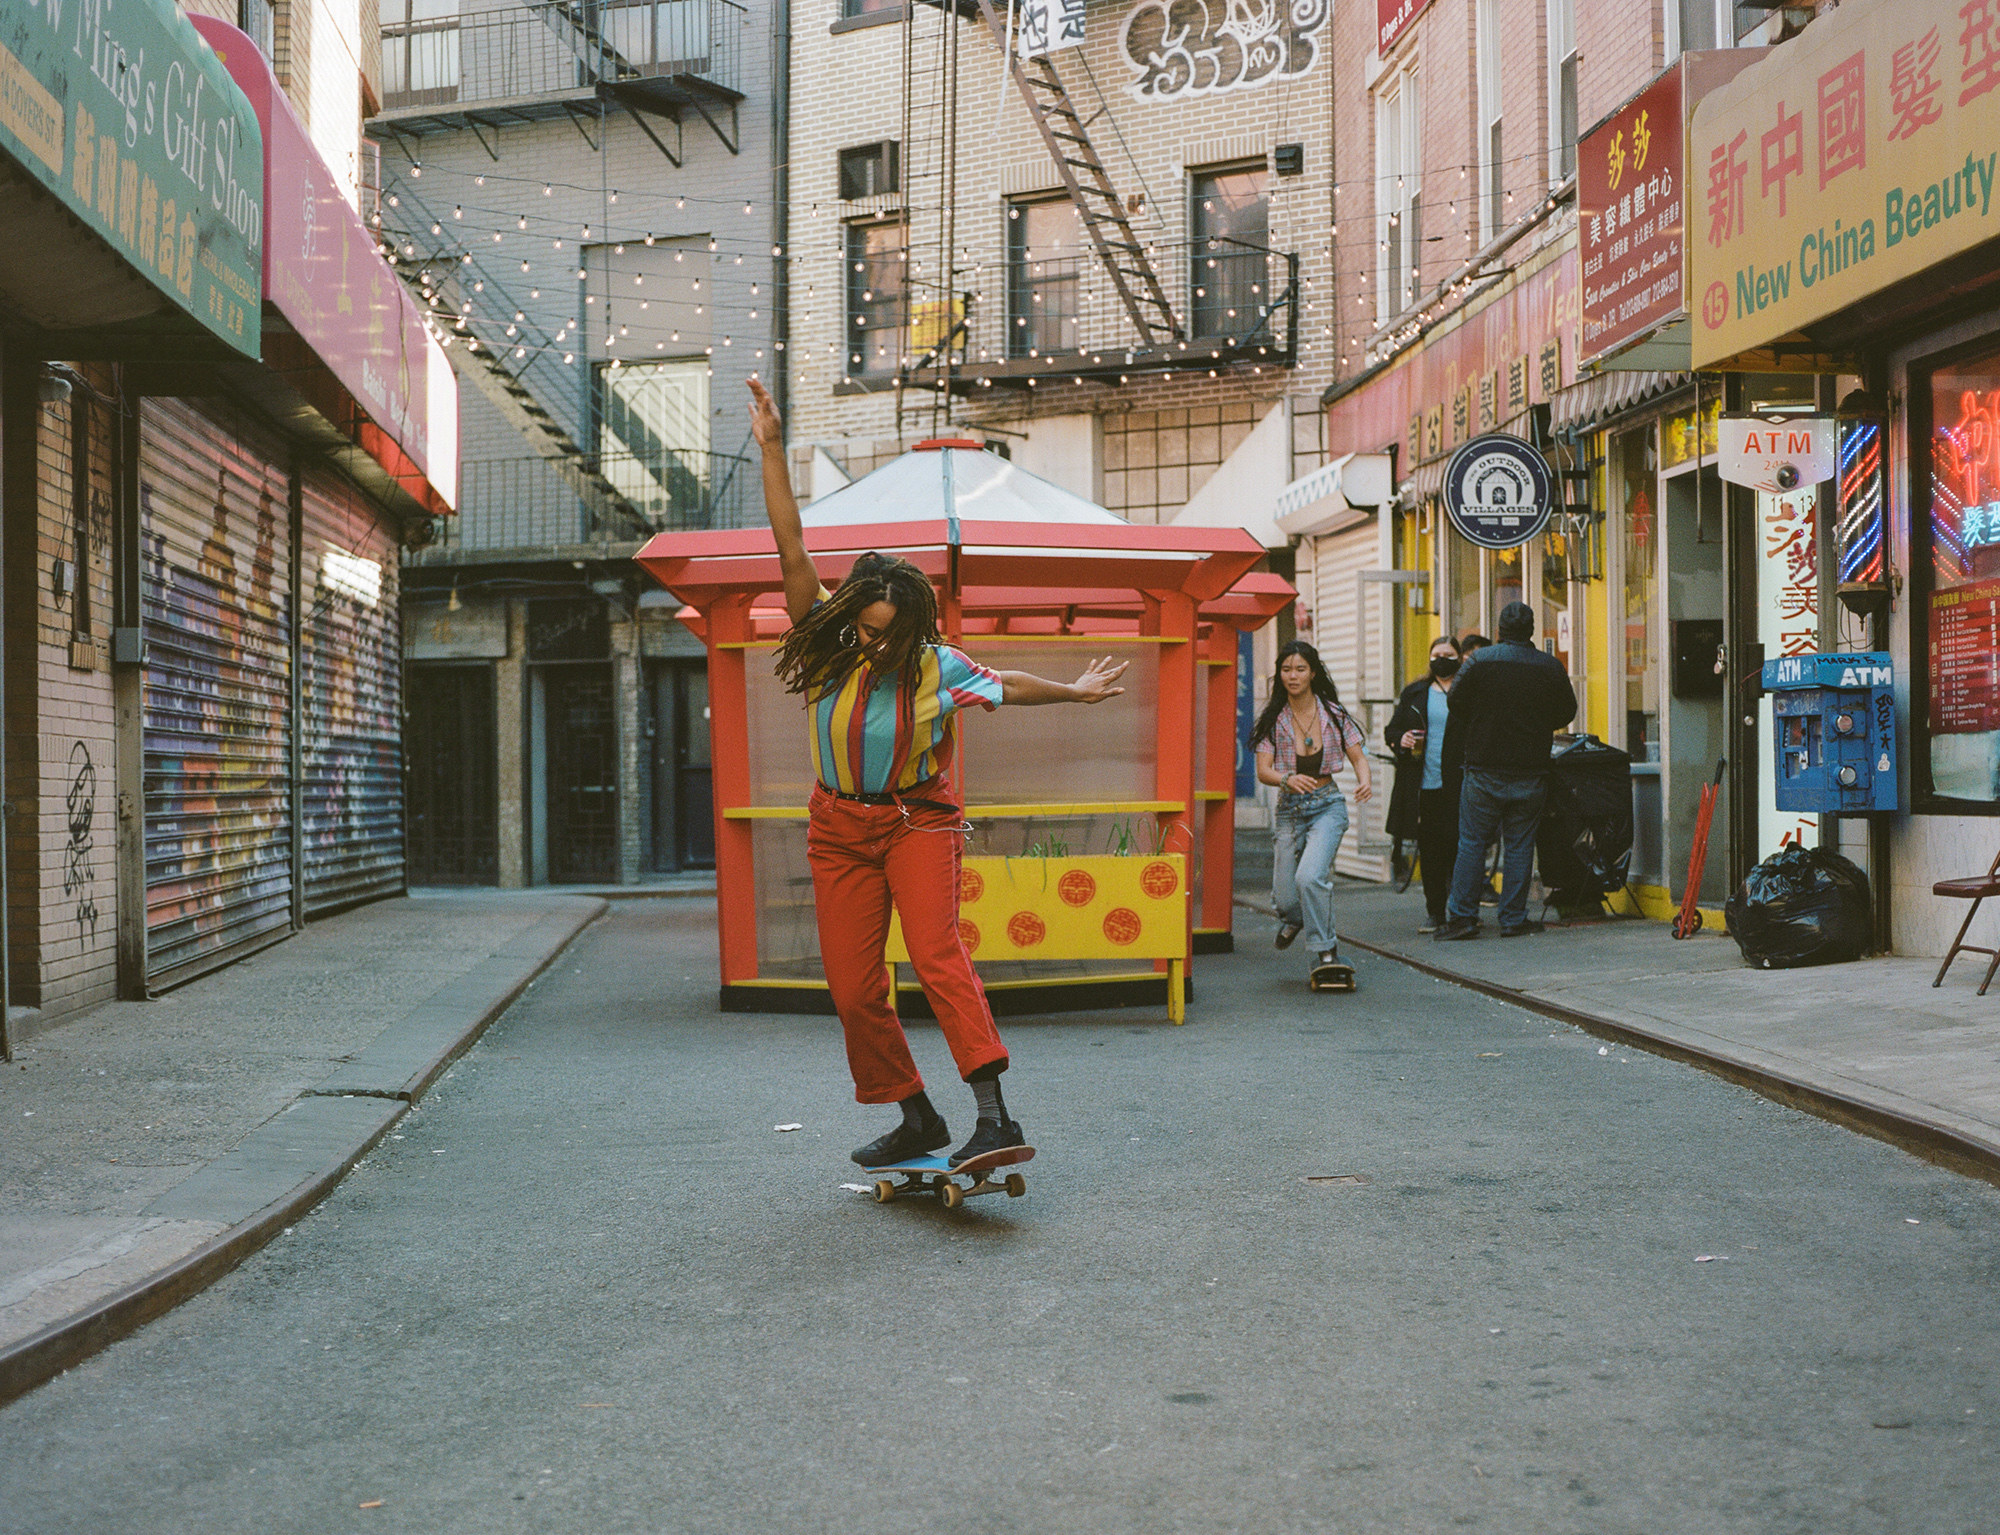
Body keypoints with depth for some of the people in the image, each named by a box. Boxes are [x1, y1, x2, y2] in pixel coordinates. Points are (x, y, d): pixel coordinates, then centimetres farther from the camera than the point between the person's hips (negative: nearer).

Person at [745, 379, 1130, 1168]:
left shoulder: (935, 666, -8)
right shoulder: (827, 645, -6)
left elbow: (1005, 683, 11)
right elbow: (791, 547, -13)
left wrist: (1074, 691, 24)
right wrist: (772, 451, -19)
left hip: (919, 818, -3)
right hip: (840, 827, 3)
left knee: (936, 952, -24)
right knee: (852, 985, 1)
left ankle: (994, 1114, -31)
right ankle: (916, 1119, 17)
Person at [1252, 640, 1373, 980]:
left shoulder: (1333, 714, -3)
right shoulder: (1273, 720, -3)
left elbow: (1358, 757, 0)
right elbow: (1263, 771, -9)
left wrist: (1364, 781, -22)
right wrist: (1288, 779, -31)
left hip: (1327, 806, -2)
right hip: (1289, 809, 2)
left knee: (1309, 876, -26)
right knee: (1285, 898, 2)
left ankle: (1325, 949, -6)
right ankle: (1294, 919, 41)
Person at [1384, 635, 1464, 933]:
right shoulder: (1414, 694, 13)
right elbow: (1393, 730, 18)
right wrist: (1400, 741, -4)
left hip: (1459, 784, -3)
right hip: (1425, 786, 3)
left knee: (1458, 847, -6)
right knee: (1429, 850, 6)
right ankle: (1435, 912, 15)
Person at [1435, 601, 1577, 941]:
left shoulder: (1479, 661, -7)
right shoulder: (1551, 668, -1)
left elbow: (1456, 703, -2)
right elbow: (1567, 712, 7)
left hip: (1484, 769, -1)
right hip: (1531, 772, 1)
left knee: (1472, 842, 4)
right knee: (1519, 845, 7)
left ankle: (1463, 916, 2)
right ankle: (1513, 919, 8)